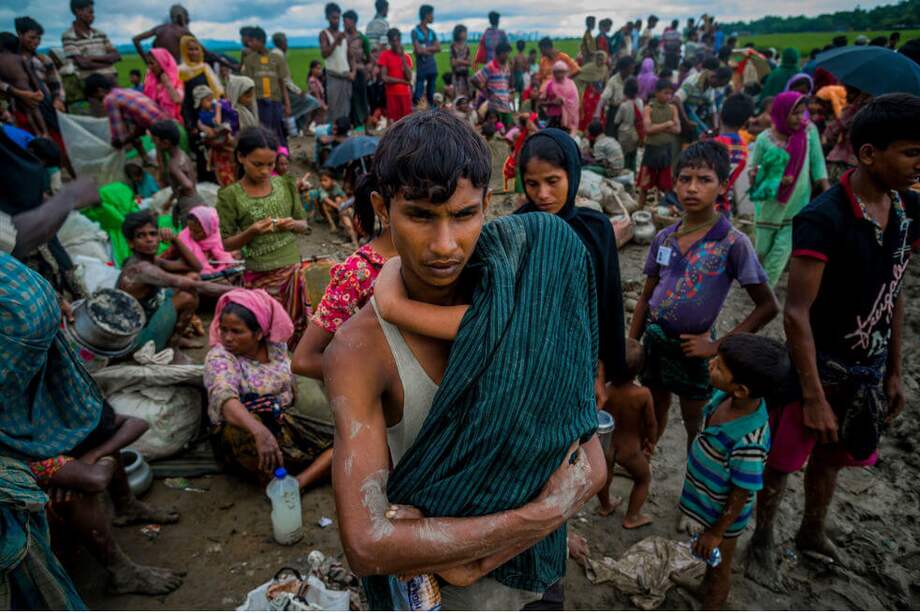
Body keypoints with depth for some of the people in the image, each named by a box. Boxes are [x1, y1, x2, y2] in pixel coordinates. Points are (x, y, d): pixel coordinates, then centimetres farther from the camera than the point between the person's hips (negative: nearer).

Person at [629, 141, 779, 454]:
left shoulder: (733, 243, -15)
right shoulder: (664, 238, -2)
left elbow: (768, 307, -11)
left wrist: (718, 346, -14)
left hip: (691, 348, -4)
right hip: (654, 340, 4)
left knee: (696, 427, 14)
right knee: (652, 415, 23)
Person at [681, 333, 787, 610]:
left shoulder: (749, 441, -40)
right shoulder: (725, 396, -18)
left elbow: (741, 495, -26)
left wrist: (716, 532, -13)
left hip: (722, 513, -7)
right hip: (706, 500, 7)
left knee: (718, 566, 22)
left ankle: (711, 609, 48)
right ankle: (707, 585, 60)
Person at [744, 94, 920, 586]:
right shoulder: (823, 219, -22)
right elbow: (797, 313, -22)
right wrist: (813, 396, -21)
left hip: (868, 370, 7)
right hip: (819, 367, -6)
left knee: (831, 457, 24)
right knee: (782, 460, 10)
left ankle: (812, 532, 48)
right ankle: (762, 541, 34)